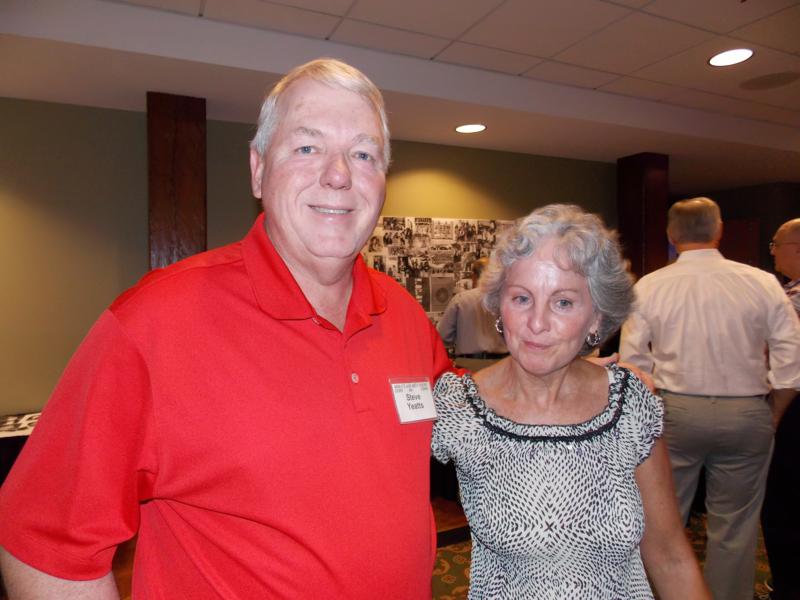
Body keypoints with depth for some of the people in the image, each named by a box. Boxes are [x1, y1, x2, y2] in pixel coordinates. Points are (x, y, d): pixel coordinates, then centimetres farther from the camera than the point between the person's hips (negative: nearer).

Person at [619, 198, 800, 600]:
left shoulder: (648, 287, -5)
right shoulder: (762, 283, -3)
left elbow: (632, 362, -3)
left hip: (674, 411, 0)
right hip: (746, 412, 1)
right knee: (735, 525, 13)